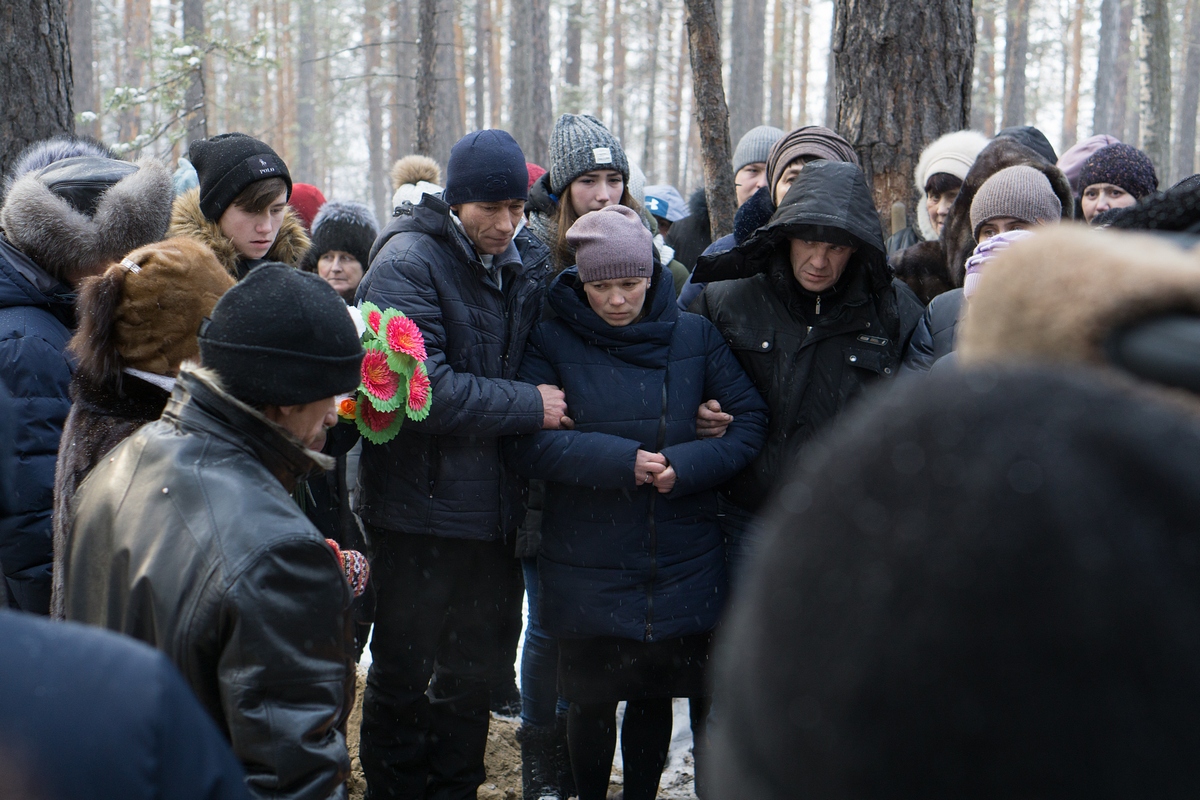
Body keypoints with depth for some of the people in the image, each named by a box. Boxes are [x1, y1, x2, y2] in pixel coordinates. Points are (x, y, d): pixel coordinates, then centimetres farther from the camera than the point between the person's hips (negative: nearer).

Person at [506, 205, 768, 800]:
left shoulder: (694, 337, 3)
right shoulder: (552, 343, -3)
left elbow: (750, 420, 0)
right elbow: (527, 444, -12)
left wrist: (686, 465, -16)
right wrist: (621, 461, -21)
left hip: (681, 565, 2)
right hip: (587, 566, -1)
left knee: (656, 695, 12)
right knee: (592, 701, 10)